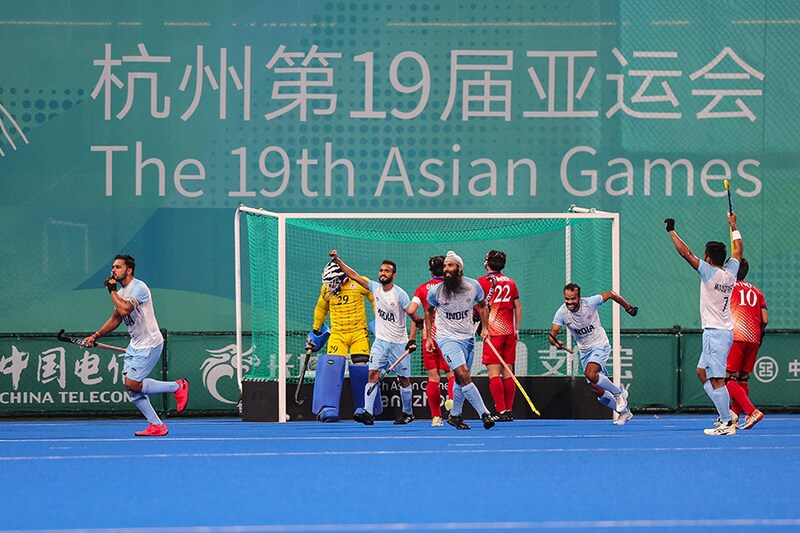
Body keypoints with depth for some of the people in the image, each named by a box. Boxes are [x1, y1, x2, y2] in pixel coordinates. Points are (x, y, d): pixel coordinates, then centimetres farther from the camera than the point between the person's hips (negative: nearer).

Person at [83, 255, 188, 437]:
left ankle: (177, 386, 1)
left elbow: (124, 309, -32)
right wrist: (95, 336, 14)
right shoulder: (121, 293, 12)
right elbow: (115, 319, 23)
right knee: (131, 387, 2)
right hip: (135, 344, 9)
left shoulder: (138, 287, -17)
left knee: (133, 385, -14)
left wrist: (112, 290, -19)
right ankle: (156, 426, 7)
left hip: (149, 343, -9)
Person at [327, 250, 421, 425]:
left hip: (398, 343, -4)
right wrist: (337, 260, 0)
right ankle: (367, 412, -21)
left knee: (404, 379, 4)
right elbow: (354, 275, 6)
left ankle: (408, 413, 21)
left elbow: (414, 317, -10)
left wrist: (412, 340, -18)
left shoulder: (400, 294, -12)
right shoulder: (375, 287, 2)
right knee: (373, 373, -12)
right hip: (380, 341, 4)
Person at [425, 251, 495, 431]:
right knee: (464, 375, -19)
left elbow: (482, 305, 13)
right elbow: (429, 311, 8)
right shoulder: (436, 291, -12)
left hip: (468, 338, 4)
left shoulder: (473, 286, -7)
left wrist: (484, 327, 3)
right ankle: (484, 414, -19)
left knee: (461, 380, 10)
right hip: (448, 339, -4)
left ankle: (454, 416, 27)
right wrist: (429, 336, 8)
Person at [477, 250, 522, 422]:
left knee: (494, 374, -5)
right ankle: (509, 411, 7)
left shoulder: (483, 282, -3)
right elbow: (518, 308, 13)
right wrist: (516, 329, 19)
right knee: (507, 373, 8)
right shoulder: (510, 282, 10)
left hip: (493, 332, -5)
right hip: (509, 332, 5)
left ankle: (501, 411, -11)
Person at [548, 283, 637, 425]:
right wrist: (555, 342, -43)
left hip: (600, 345, -4)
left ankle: (619, 392, -9)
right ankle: (624, 412, 22)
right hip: (584, 351, 4)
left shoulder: (590, 303, -20)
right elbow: (553, 333, -18)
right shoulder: (562, 313, -15)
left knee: (590, 374, -31)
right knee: (597, 391, 3)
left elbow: (610, 294, -4)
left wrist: (628, 308, 8)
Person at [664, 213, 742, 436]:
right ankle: (726, 414, 13)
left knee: (717, 380, -8)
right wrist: (733, 226, 36)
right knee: (702, 372, 16)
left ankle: (727, 423, -10)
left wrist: (671, 231, -2)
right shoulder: (730, 273, 6)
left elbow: (686, 253, -12)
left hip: (715, 332, -9)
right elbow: (738, 249, 25)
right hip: (725, 331, 9)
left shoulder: (710, 272, -13)